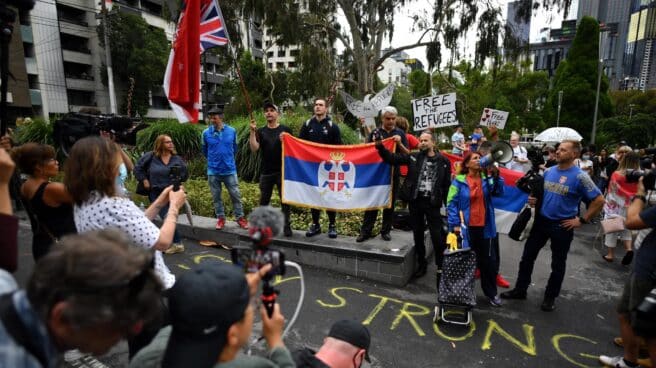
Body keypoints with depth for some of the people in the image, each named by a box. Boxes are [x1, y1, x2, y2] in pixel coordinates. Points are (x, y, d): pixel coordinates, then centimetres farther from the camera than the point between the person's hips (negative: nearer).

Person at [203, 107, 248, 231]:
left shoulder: (232, 131, -3)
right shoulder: (206, 133, -3)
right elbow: (204, 151, 13)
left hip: (230, 170, -1)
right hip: (213, 171, 1)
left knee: (236, 195, 3)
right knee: (216, 197, 10)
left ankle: (240, 217, 16)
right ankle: (220, 218, 23)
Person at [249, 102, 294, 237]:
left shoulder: (285, 130, 2)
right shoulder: (261, 131, 7)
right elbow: (254, 148, -5)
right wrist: (252, 131, -13)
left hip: (282, 171, -2)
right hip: (266, 172, 2)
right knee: (264, 200, 10)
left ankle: (287, 226, 12)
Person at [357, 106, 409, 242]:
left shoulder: (400, 133, 4)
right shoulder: (375, 133, 3)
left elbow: (407, 154, 1)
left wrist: (399, 144, -16)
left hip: (393, 173, 0)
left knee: (390, 203, 7)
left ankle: (386, 230, 19)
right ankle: (366, 230, 10)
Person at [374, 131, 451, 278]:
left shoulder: (443, 161, 1)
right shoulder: (413, 157, 3)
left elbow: (447, 184, 3)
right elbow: (392, 158, 1)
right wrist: (380, 146, -15)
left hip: (432, 203, -2)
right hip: (415, 201, 2)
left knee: (437, 236, 2)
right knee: (418, 235, 12)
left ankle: (441, 266, 22)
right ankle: (421, 264, 28)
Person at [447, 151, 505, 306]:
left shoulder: (486, 178, 3)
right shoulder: (459, 180, -8)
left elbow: (498, 191, -12)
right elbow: (451, 203, -10)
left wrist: (496, 176, -26)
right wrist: (455, 224, -15)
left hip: (484, 227, 3)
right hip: (465, 228, -3)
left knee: (489, 261, 12)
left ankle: (491, 293, 30)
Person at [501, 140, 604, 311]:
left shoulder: (580, 176, -15)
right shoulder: (548, 171, 2)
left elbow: (599, 200, -13)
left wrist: (582, 220, -13)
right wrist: (533, 199, -4)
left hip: (562, 226, -5)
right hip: (541, 220, 5)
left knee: (558, 264, 11)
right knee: (527, 256, 11)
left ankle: (550, 297, 28)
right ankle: (520, 290, 25)